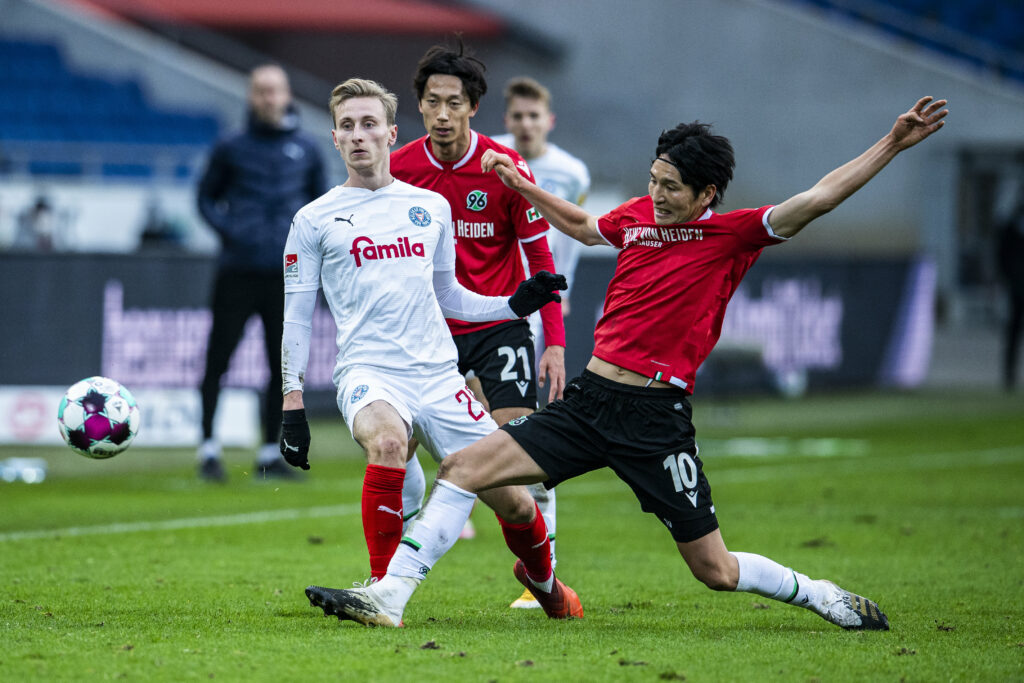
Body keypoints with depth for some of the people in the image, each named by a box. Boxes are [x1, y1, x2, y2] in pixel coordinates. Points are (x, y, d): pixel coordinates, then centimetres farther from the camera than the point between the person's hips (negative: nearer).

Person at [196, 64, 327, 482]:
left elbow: (321, 201, 20)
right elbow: (207, 197, 13)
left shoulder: (305, 150, 9)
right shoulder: (232, 149, 3)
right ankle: (209, 449, 3)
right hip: (238, 272, -2)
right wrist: (227, 228, -5)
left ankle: (271, 454, 13)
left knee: (283, 366, 4)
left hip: (285, 274, 2)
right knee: (217, 361, -5)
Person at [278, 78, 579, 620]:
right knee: (388, 439, -39)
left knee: (513, 501, 1)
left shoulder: (431, 207, 14)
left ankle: (545, 581, 35)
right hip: (367, 370, -3)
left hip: (438, 373, 3)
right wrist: (292, 403, 4)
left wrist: (515, 305, 11)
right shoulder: (314, 220, 6)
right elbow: (296, 316, 9)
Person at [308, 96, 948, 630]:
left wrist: (894, 144, -20)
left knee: (717, 571, -1)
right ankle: (388, 595, -8)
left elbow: (820, 197, -14)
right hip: (589, 401, 5)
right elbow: (583, 226, 33)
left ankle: (828, 598, 23)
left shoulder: (733, 235, -6)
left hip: (655, 419, -5)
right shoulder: (639, 215, 10)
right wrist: (521, 185, 33)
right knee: (463, 467, -8)